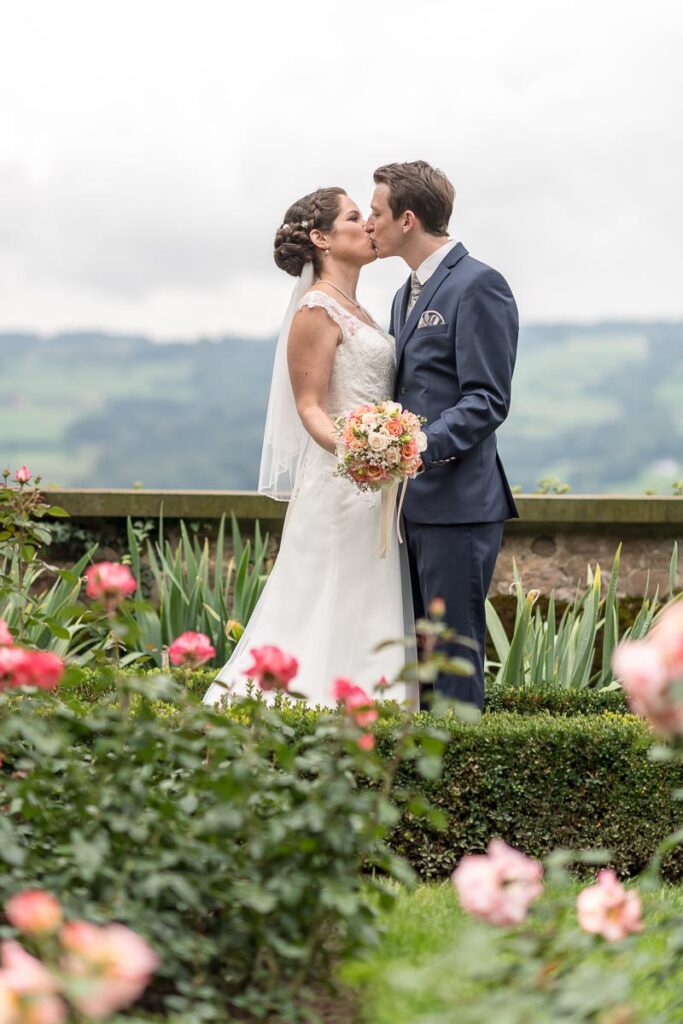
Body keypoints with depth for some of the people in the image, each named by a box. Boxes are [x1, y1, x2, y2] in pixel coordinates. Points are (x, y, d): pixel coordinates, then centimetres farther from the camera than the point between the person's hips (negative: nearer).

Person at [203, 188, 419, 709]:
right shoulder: (317, 311, -10)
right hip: (342, 484, -9)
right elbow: (310, 407, -15)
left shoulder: (355, 311, 17)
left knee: (370, 619, 8)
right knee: (333, 617, -8)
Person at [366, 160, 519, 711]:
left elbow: (488, 401, -16)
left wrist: (419, 448, -26)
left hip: (459, 503, -9)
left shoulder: (479, 285, -9)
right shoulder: (407, 295, 21)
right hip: (415, 504, 9)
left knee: (454, 654, -7)